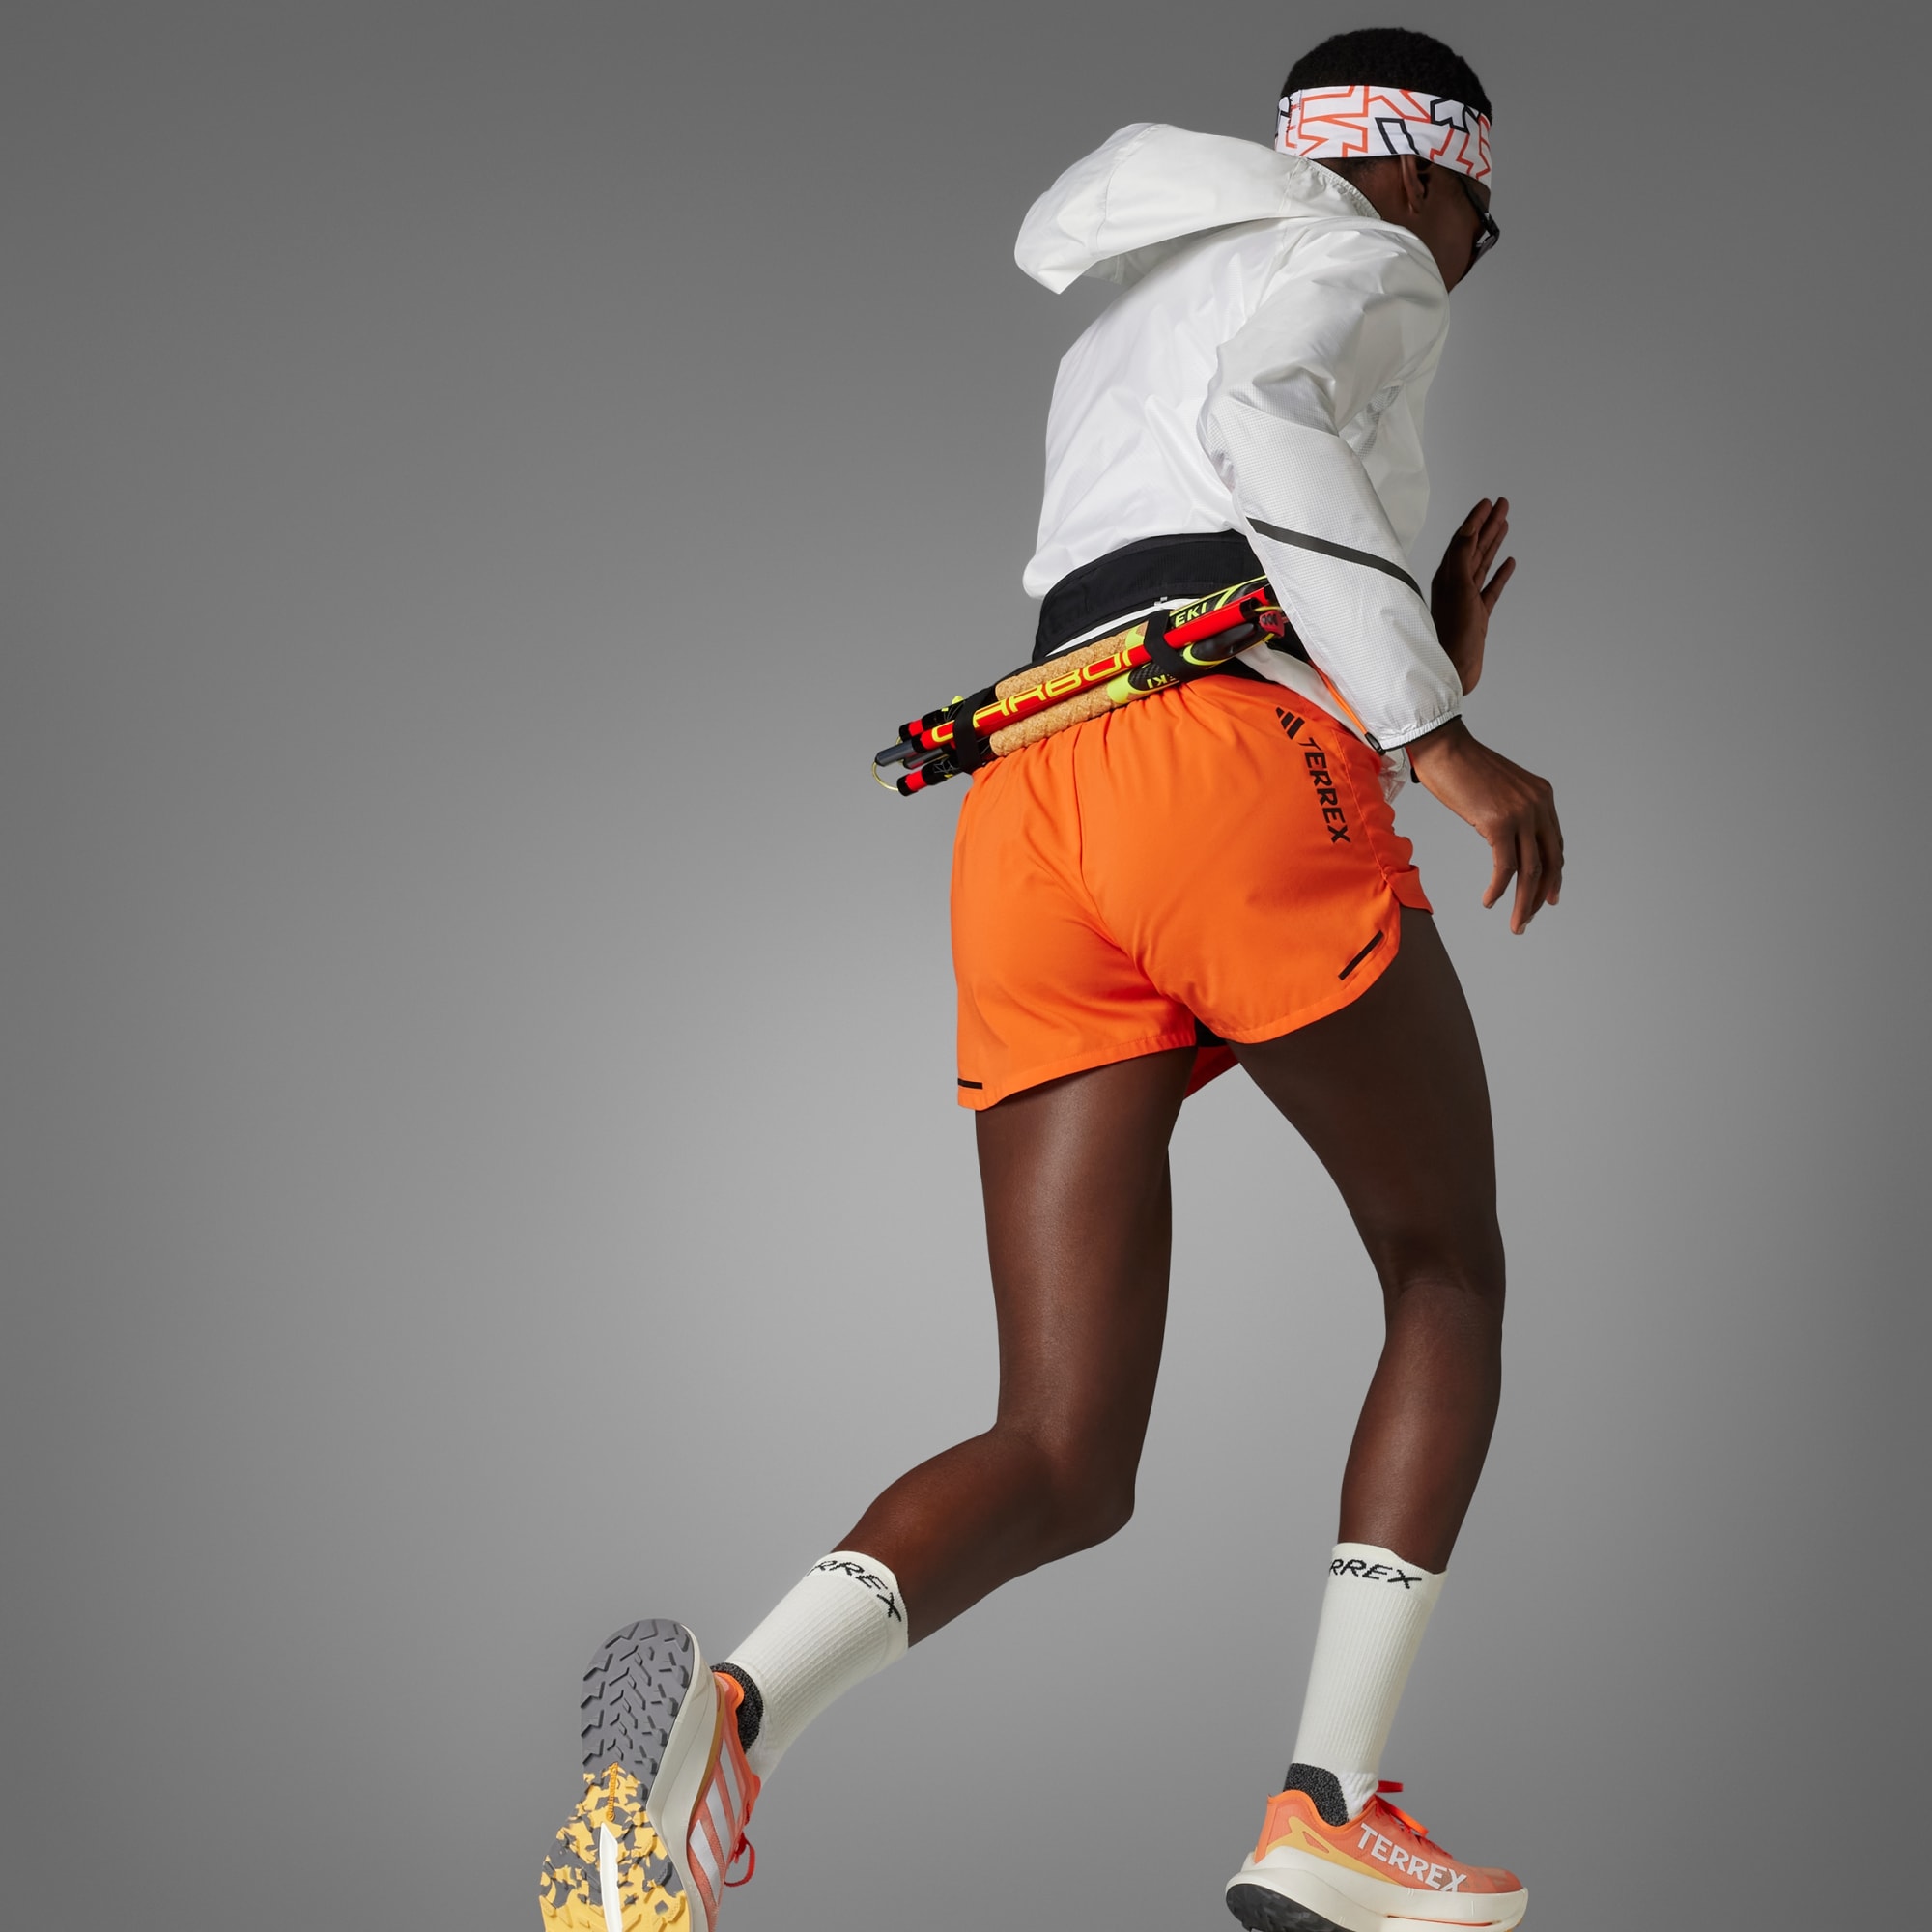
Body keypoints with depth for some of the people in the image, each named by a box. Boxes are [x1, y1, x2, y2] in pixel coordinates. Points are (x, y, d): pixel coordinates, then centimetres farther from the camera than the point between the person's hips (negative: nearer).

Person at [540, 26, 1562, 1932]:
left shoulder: (1107, 350, 38)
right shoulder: (1362, 265, 14)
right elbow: (1258, 410, -11)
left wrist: (1420, 650, 40)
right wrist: (1441, 735, -13)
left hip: (1028, 819, 6)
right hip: (1247, 785, -6)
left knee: (1064, 1462, 2)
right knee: (1447, 1277, 15)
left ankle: (737, 1705, -27)